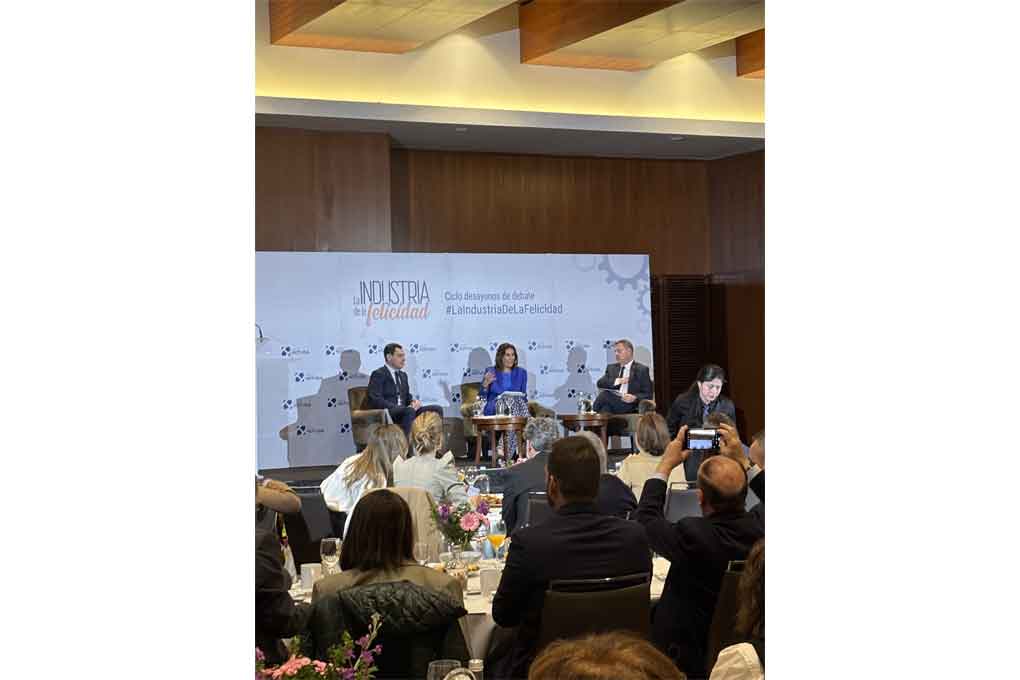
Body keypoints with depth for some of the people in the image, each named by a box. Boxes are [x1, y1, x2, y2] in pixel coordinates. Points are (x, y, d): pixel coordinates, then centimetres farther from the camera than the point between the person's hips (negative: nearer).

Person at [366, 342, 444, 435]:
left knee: (436, 409, -11)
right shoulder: (378, 374, -3)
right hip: (385, 414, -8)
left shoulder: (403, 375, 23)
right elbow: (376, 400, -15)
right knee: (409, 411, -38)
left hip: (404, 411, 8)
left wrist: (413, 402, -1)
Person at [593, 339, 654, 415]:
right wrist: (616, 381, -8)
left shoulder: (642, 370, 9)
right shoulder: (611, 368, 23)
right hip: (612, 403, 4)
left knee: (605, 395, -30)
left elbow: (648, 394, 3)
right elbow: (600, 383, 8)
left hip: (629, 406, -4)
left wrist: (635, 398, -17)